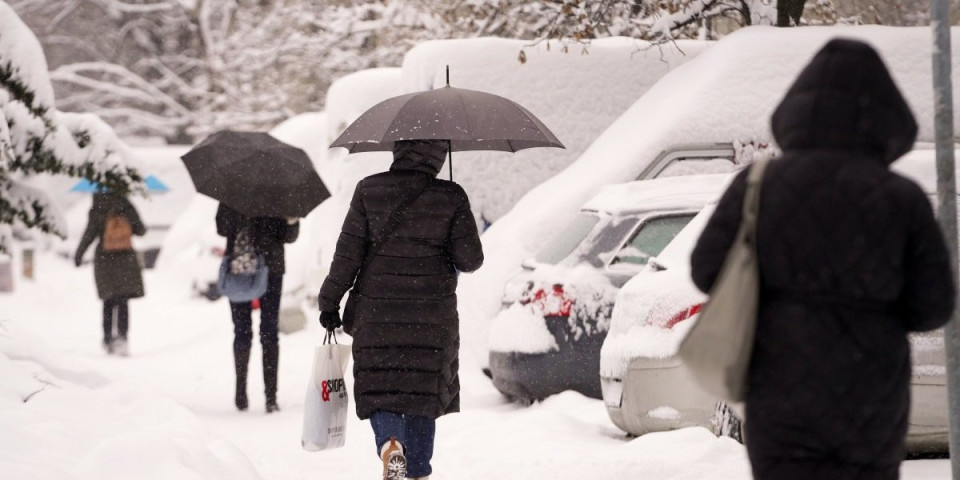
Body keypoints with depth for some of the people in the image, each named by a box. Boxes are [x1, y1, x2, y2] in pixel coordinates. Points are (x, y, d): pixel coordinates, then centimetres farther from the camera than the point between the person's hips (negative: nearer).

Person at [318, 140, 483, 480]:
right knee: (424, 389, 14)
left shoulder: (369, 191, -5)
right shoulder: (451, 197, -7)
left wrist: (329, 302, 4)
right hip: (432, 317, 0)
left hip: (377, 314, 0)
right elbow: (470, 259, -6)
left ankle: (390, 443, -19)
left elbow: (348, 252, -4)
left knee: (380, 387, 9)